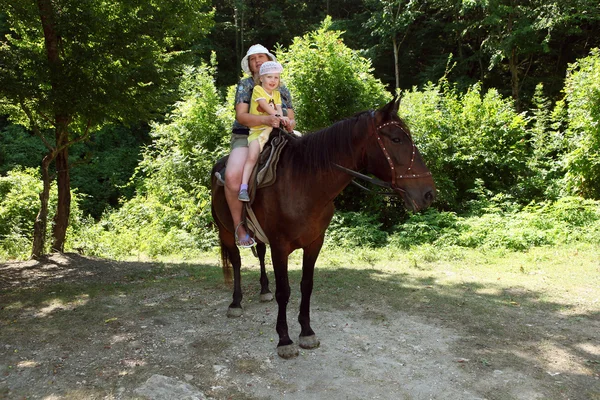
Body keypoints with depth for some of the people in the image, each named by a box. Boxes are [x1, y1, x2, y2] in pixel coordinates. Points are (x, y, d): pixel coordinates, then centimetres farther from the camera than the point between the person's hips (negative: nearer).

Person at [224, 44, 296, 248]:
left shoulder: (282, 89, 19)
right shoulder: (245, 85, 7)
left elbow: (291, 118, 15)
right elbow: (241, 116, -7)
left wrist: (290, 123, -12)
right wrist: (266, 119, -26)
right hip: (246, 137, -3)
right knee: (232, 176, -32)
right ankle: (238, 225, -13)